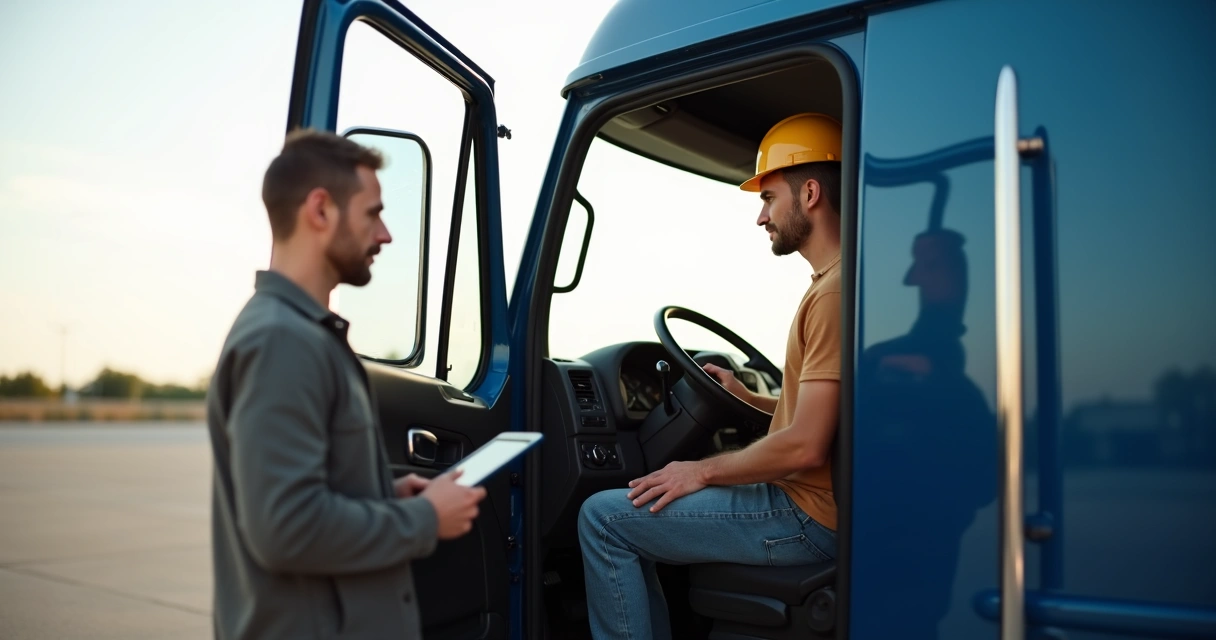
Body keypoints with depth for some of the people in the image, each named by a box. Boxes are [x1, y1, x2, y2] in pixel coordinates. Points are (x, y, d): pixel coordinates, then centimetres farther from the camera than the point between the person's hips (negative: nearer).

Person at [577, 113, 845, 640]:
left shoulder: (837, 291, -21)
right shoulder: (829, 283, 12)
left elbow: (806, 447, -25)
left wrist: (703, 471, -13)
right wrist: (748, 398, 13)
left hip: (808, 517, -10)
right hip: (802, 501, 10)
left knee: (602, 517, -9)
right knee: (633, 518, 19)